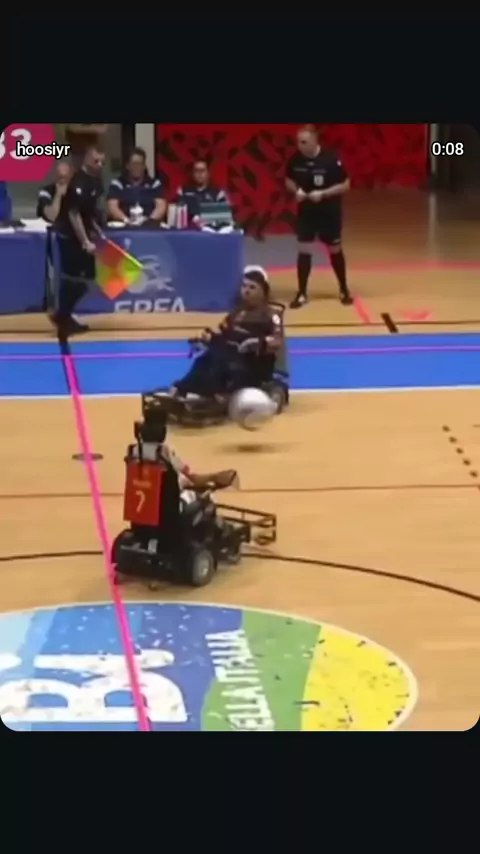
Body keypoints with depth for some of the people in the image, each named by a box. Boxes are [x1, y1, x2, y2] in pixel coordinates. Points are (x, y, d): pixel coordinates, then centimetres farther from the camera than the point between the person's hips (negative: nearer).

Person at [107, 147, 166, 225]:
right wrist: (126, 220, -21)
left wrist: (150, 220, -17)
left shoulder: (155, 183, 13)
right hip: (123, 226, -1)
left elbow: (161, 206, 3)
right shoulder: (117, 184, 9)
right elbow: (112, 207, -3)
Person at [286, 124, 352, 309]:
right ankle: (302, 293, 12)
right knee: (304, 250, 1)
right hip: (306, 212, 2)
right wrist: (296, 191, -13)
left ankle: (344, 290, 28)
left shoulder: (331, 159, -19)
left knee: (335, 250, 11)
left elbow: (345, 185, -14)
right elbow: (289, 181, 9)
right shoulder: (295, 160, -8)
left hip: (329, 212, -2)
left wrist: (323, 193, -24)